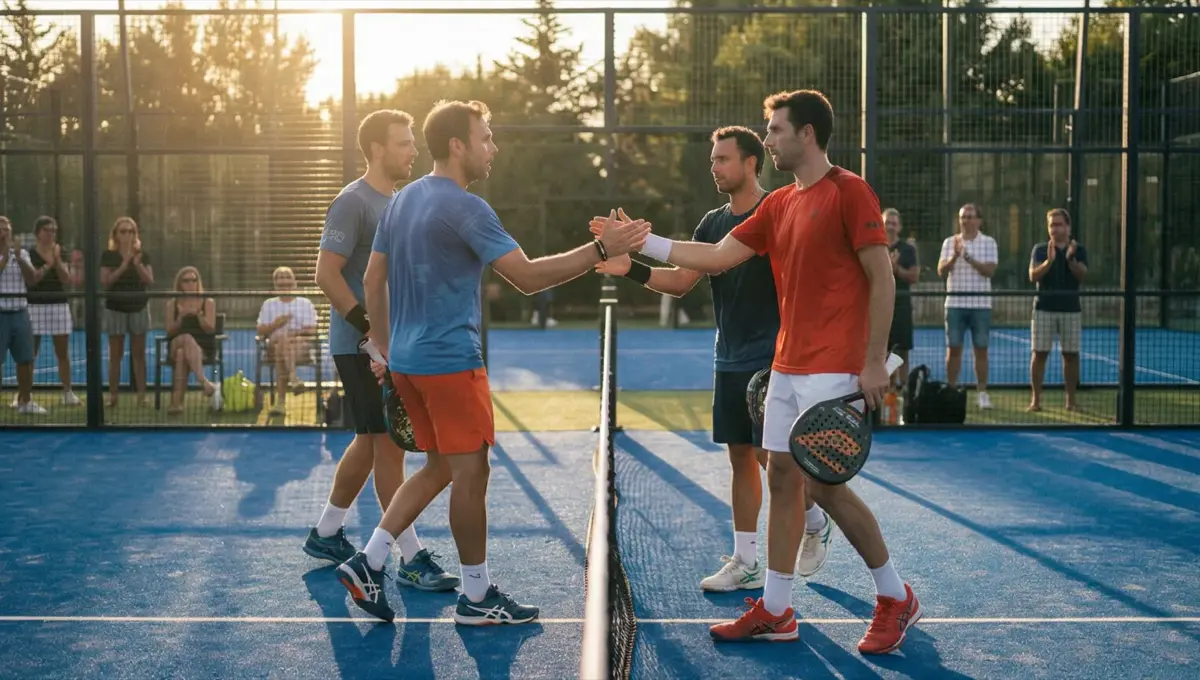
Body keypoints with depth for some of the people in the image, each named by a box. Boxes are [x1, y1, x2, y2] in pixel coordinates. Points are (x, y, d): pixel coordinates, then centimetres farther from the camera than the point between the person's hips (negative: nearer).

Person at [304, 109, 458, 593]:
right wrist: (371, 328, -23)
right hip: (360, 348, -9)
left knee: (370, 441, 15)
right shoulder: (353, 202, -13)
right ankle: (412, 559, -2)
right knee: (388, 445, -7)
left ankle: (327, 533, 29)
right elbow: (327, 273, -19)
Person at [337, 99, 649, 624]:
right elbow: (527, 277, -22)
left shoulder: (402, 201, 11)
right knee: (471, 472, 2)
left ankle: (368, 561, 12)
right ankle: (476, 597, 11)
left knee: (439, 467, 18)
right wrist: (601, 249, -22)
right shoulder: (465, 208, -16)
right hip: (450, 360, -9)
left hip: (406, 359, 9)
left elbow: (374, 279, 15)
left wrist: (385, 345, 22)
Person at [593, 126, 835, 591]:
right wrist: (634, 269, -11)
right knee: (740, 456, 8)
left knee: (771, 454, -5)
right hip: (729, 361, 7)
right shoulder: (713, 222, 11)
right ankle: (746, 562, 15)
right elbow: (680, 282, 6)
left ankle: (816, 524, 23)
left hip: (770, 360, -7)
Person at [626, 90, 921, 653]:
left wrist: (875, 362, -16)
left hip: (834, 370, -8)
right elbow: (718, 257, 15)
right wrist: (643, 241, 11)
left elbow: (882, 279, -12)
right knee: (782, 478, 8)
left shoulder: (849, 192, -10)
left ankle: (895, 597, 10)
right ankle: (775, 611, 16)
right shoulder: (777, 205, 13)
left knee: (824, 483, -8)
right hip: (787, 367, 8)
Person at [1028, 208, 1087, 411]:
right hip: (1044, 308, -1)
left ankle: (1071, 400, 10)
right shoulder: (1040, 249, 6)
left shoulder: (1079, 250, 7)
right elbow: (1033, 276, -6)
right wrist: (1049, 261, -22)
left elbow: (1082, 275, -7)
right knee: (1039, 354, -3)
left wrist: (1071, 259, -24)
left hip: (1071, 310, 1)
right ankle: (1036, 399, 1)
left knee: (1071, 355, 2)